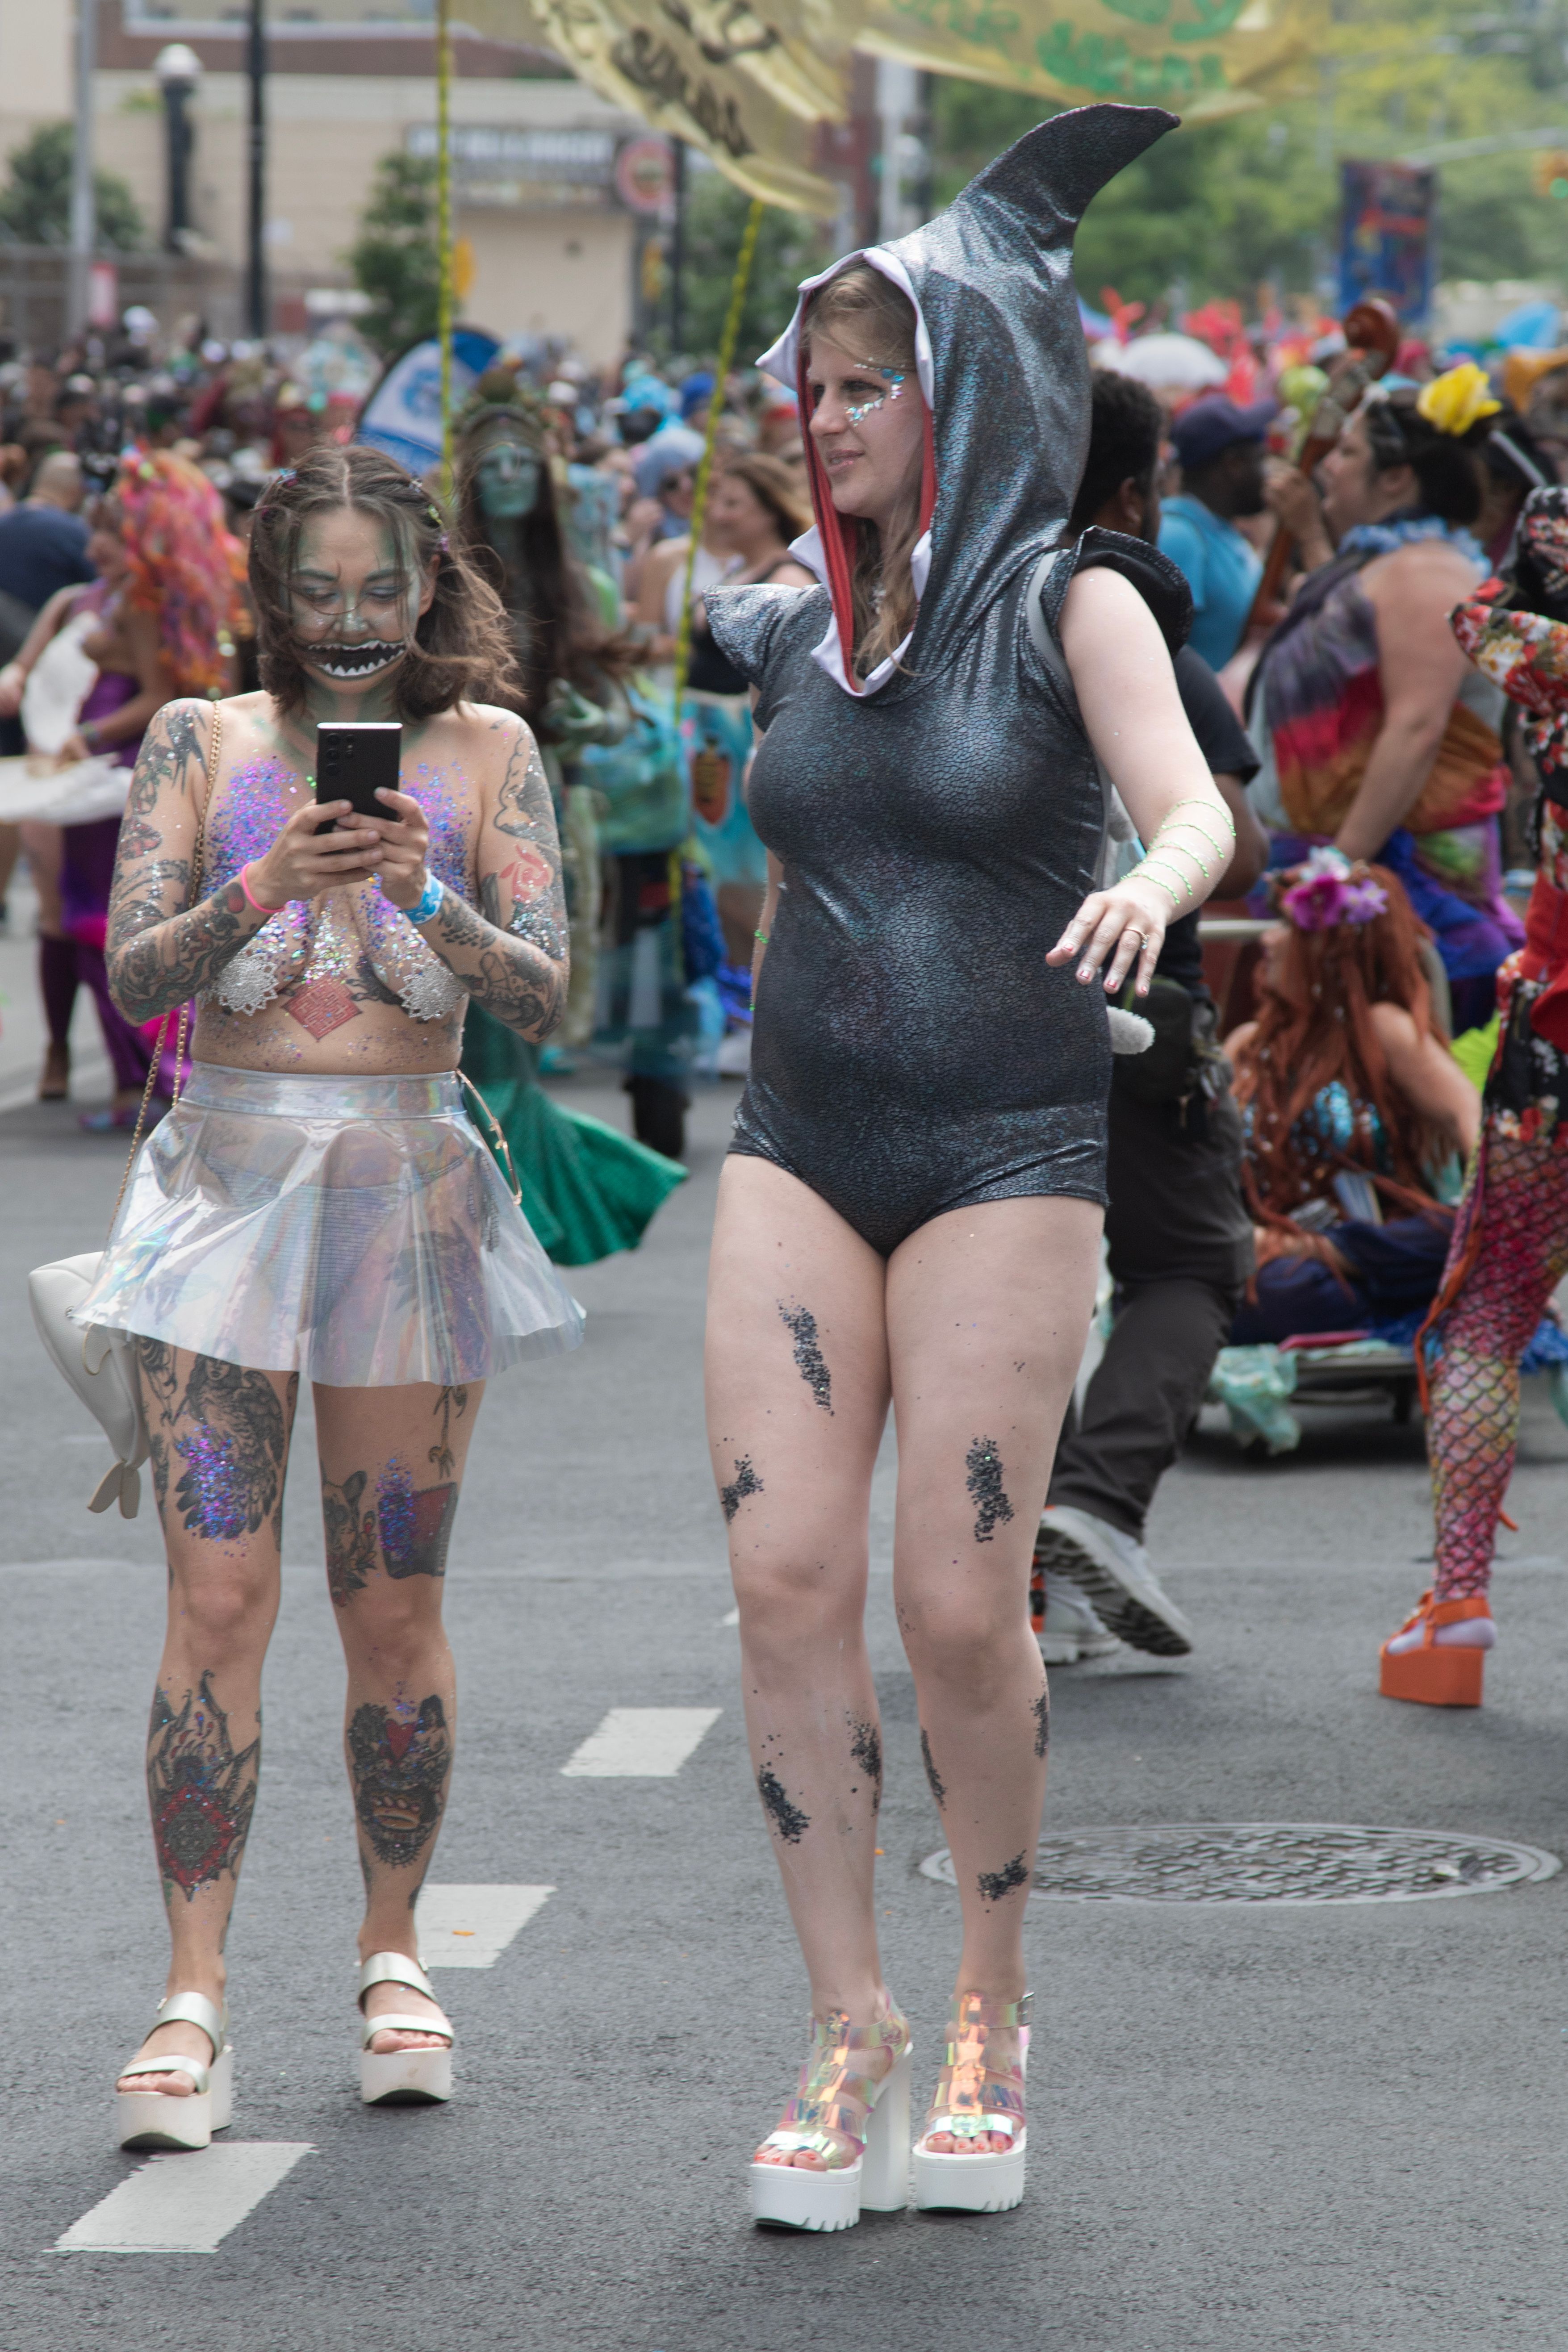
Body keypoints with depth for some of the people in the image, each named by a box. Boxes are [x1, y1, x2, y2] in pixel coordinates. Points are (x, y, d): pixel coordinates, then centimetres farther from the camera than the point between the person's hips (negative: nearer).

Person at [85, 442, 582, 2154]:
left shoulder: (486, 752, 6)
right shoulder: (201, 743, 6)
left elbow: (546, 999, -2)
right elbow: (133, 976, -3)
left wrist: (431, 903, -20)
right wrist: (269, 883, -19)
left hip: (411, 1183, 1)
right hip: (229, 1179, 0)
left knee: (392, 1610, 3)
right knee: (217, 1598, -9)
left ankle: (392, 1952, 20)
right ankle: (194, 2001, -10)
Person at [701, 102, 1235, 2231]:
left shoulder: (1068, 606, -6)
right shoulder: (794, 634, 9)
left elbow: (1193, 806, -21)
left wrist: (1148, 891, -38)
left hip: (1004, 1154, -4)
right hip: (799, 1142, 4)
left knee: (959, 1602, -7)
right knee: (786, 1574, -8)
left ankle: (992, 2011, 13)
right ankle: (850, 2036, 0)